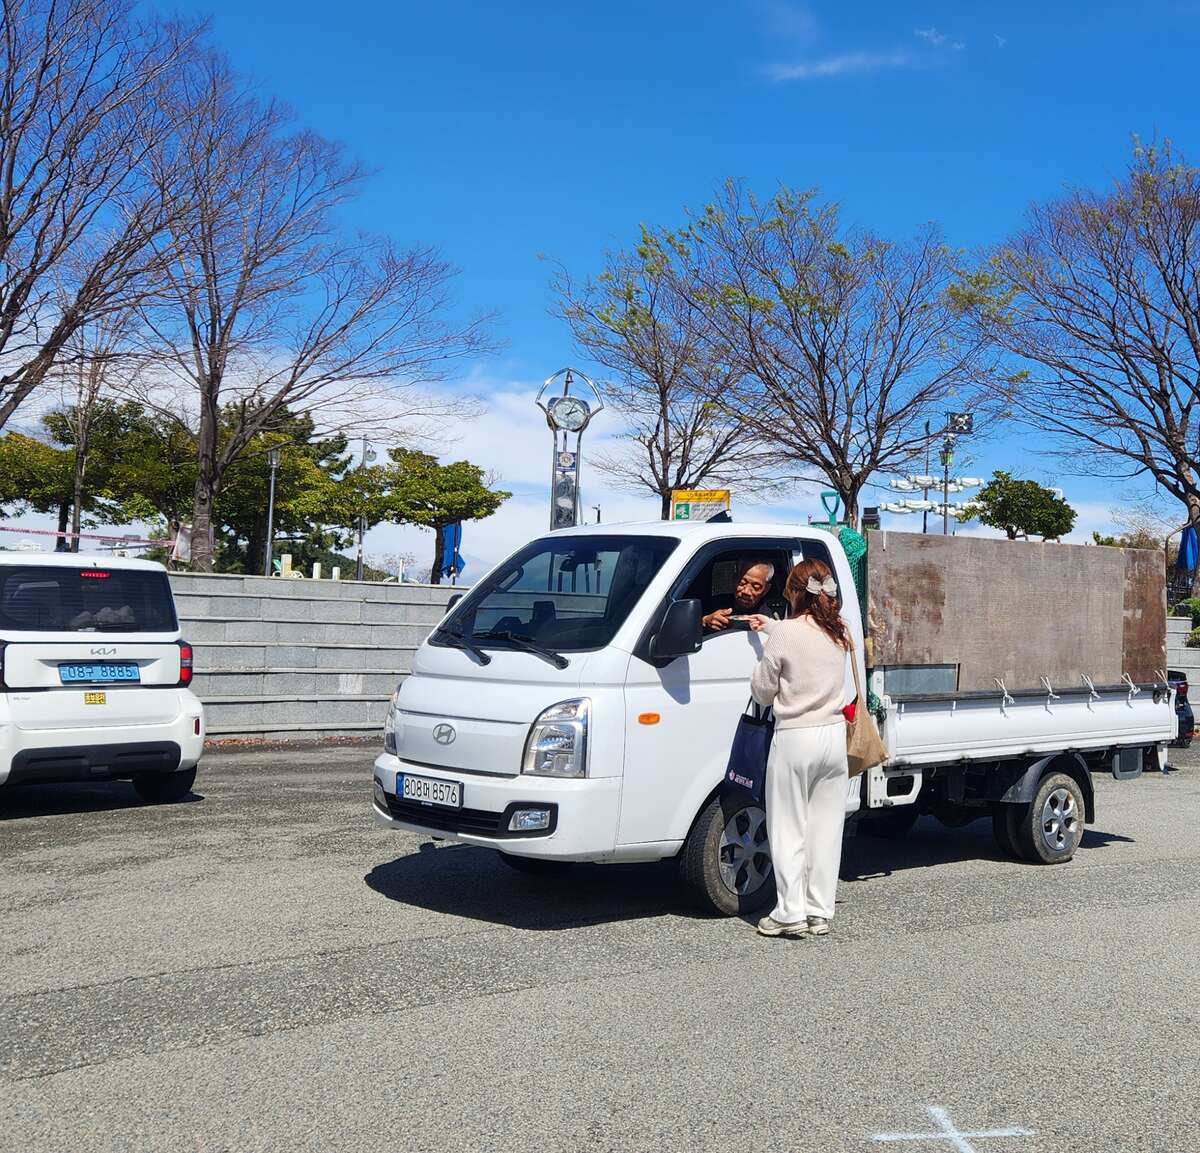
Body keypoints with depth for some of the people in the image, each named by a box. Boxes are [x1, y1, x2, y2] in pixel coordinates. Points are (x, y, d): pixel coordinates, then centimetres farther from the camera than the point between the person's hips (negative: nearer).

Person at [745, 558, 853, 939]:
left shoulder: (785, 635, -14)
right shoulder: (840, 633, 4)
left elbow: (762, 693, -4)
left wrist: (767, 647, 11)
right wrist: (772, 627, 34)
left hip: (794, 739, -5)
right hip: (834, 736, 6)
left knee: (788, 829, 4)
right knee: (826, 828, 10)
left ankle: (791, 913, 5)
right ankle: (819, 912, 15)